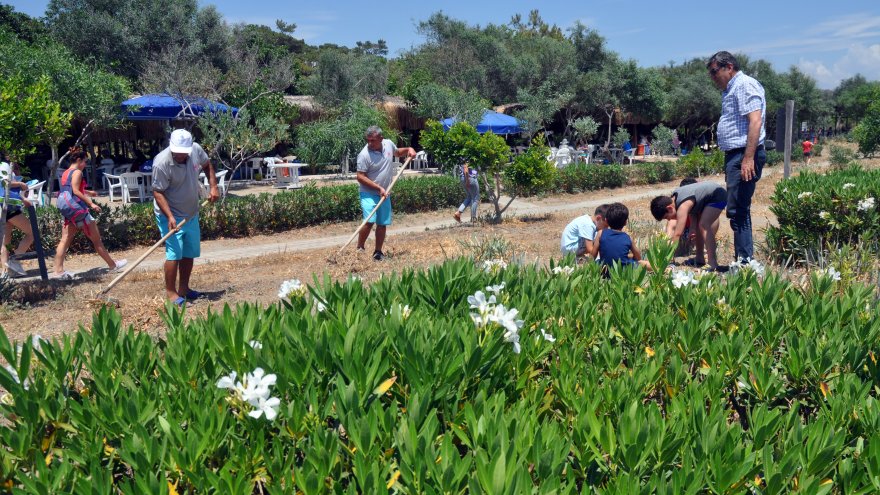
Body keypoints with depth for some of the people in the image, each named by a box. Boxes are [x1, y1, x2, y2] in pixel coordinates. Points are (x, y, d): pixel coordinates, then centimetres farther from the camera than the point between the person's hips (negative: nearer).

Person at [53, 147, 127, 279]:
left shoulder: (65, 173, 17)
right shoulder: (77, 172, -10)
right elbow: (76, 191, -20)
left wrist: (88, 192, 43)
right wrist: (91, 203, -22)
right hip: (78, 209, -9)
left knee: (65, 240, 4)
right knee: (96, 239, 1)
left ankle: (59, 270, -3)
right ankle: (113, 265, 11)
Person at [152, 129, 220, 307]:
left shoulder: (196, 149, -10)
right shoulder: (161, 163, -26)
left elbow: (207, 165, 12)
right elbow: (158, 192, -22)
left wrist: (213, 186, 1)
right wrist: (170, 216, -31)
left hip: (192, 213, 7)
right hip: (171, 215, -7)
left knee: (190, 253, 13)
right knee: (174, 253, -12)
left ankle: (183, 288, 26)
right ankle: (170, 292, -1)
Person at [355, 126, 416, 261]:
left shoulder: (388, 144, -1)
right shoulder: (364, 154, -18)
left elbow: (397, 152, 24)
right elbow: (360, 177, -17)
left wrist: (408, 149, 4)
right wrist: (379, 188, -20)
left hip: (384, 194, 6)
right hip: (369, 194, -6)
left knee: (383, 224, 8)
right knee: (369, 221, -19)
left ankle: (378, 252, 21)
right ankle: (359, 249, -2)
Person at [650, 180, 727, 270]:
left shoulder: (683, 206, -35)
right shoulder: (672, 199, -9)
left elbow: (677, 234, -36)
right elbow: (671, 226, -8)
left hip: (718, 195, -10)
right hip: (707, 198, 10)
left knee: (704, 226, -21)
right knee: (696, 226, 11)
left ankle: (713, 265, -22)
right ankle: (700, 259, 24)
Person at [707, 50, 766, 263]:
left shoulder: (745, 85, -9)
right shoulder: (731, 89, 22)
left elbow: (755, 121, -19)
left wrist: (748, 158, -26)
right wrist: (735, 161, 18)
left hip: (744, 155, -10)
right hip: (734, 155, 10)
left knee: (738, 210, -12)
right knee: (738, 211, 11)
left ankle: (745, 261, -8)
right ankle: (742, 261, 17)